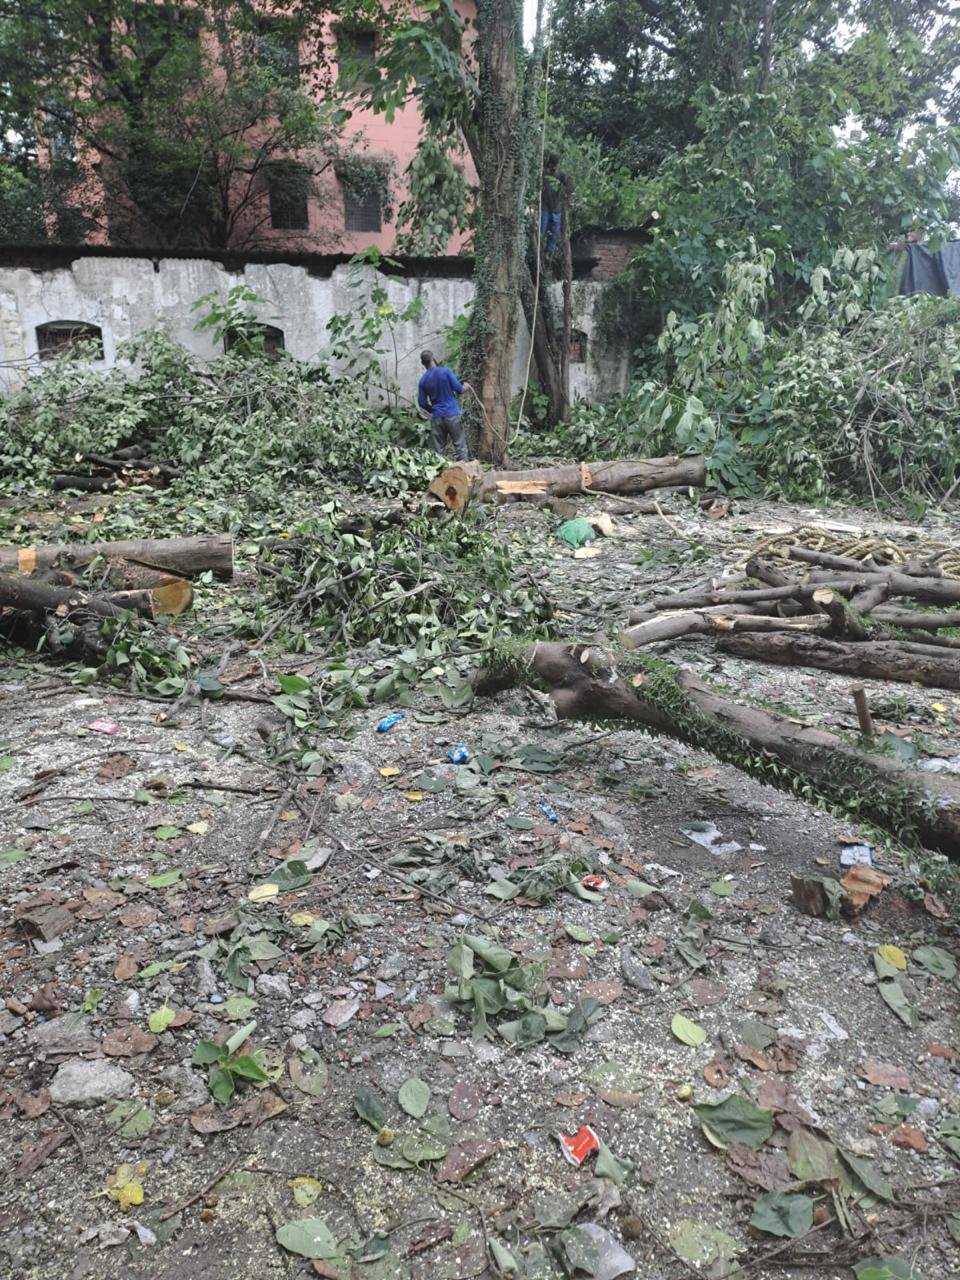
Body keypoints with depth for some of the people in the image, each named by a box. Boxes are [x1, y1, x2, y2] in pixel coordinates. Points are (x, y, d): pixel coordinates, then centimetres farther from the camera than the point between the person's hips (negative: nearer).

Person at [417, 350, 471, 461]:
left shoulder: (423, 380, 4)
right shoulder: (446, 371, -5)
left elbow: (422, 403, 7)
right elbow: (459, 389, -7)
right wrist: (465, 387, 16)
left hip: (436, 417, 3)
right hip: (452, 415, -3)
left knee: (437, 451, 6)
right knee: (460, 446, 2)